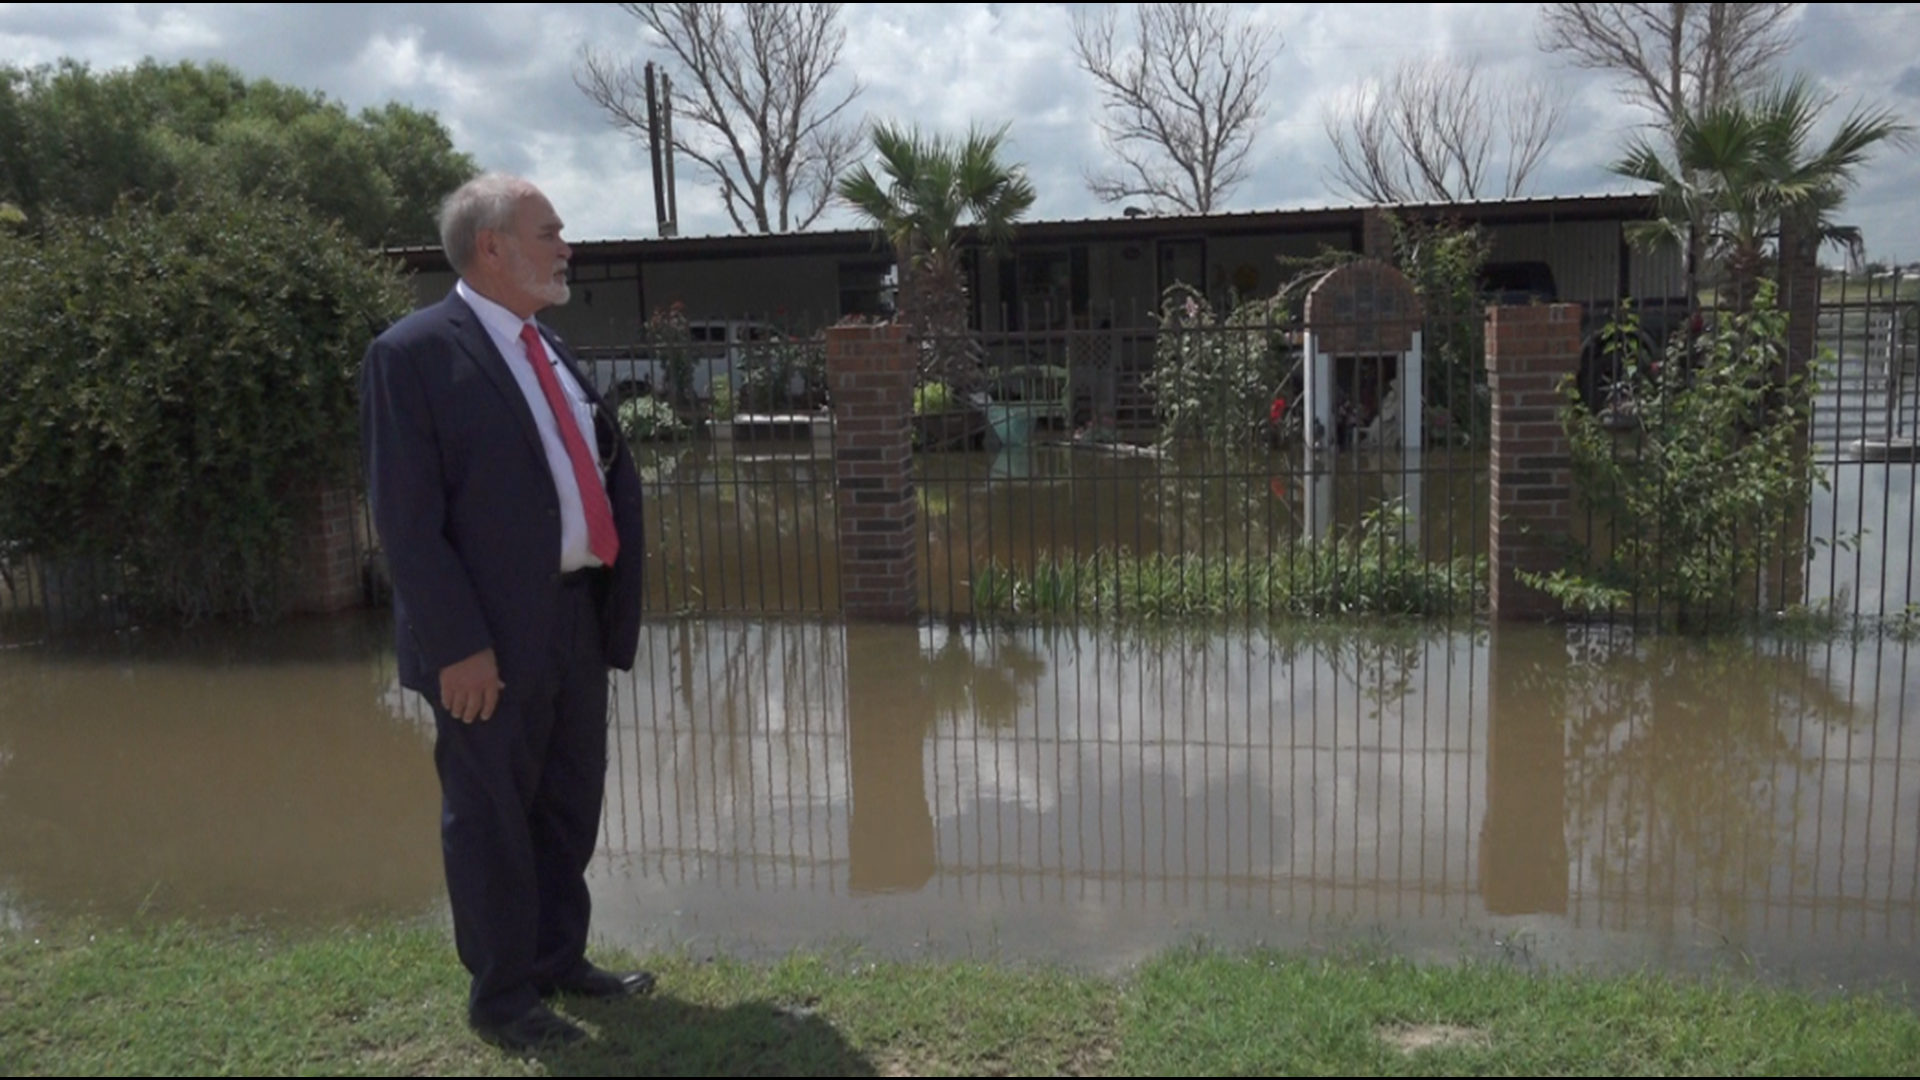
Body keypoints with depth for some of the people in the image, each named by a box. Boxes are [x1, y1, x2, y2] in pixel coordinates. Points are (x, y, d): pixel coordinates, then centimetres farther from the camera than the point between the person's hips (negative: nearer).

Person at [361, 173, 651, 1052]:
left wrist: (618, 585, 10)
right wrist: (459, 645, -20)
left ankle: (559, 961, 35)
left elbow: (610, 467, 21)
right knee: (492, 818, 6)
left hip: (579, 616, 8)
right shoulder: (414, 352, -11)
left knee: (571, 804, 18)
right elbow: (406, 518, -16)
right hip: (492, 635, -8)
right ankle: (501, 997, 22)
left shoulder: (551, 350, 15)